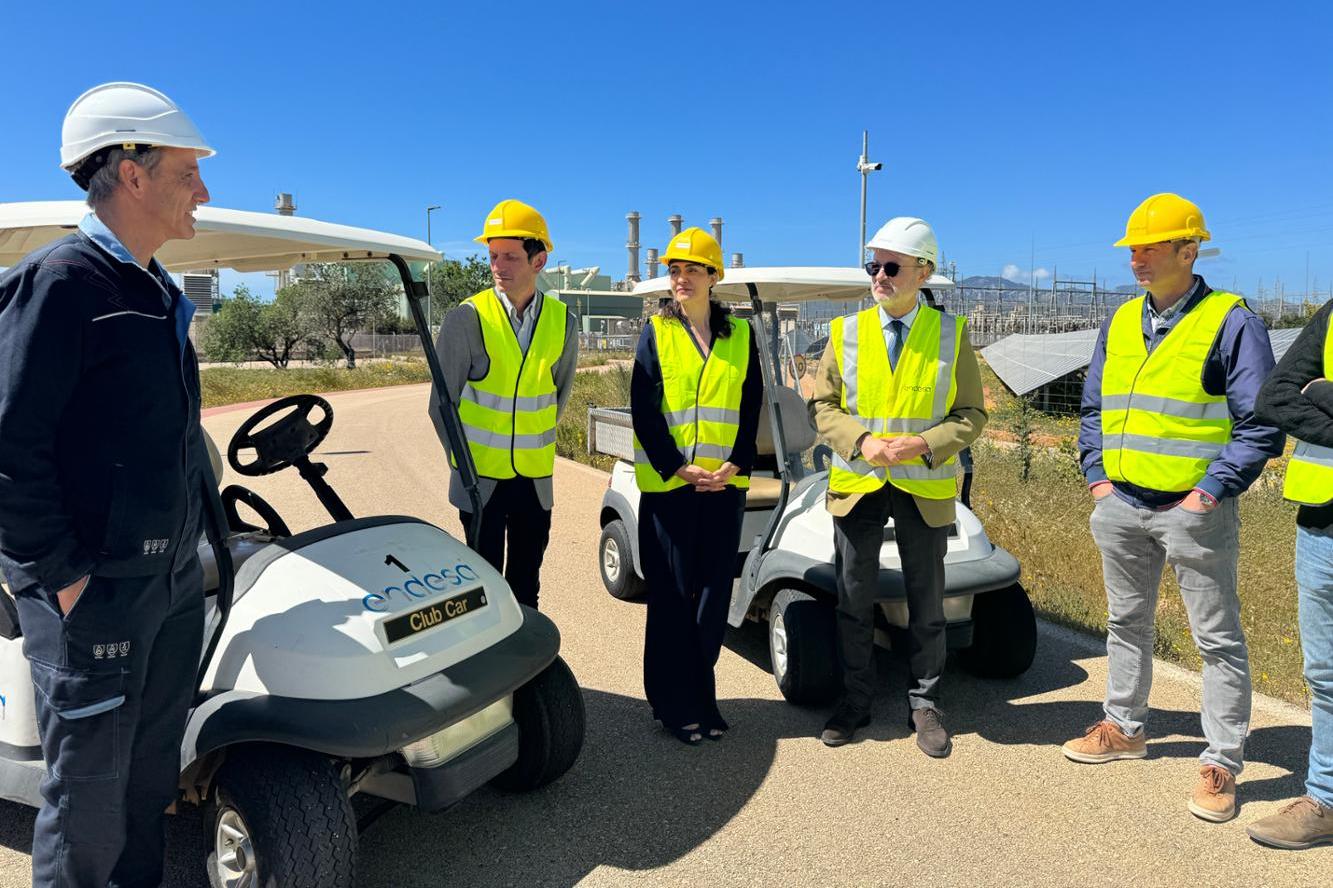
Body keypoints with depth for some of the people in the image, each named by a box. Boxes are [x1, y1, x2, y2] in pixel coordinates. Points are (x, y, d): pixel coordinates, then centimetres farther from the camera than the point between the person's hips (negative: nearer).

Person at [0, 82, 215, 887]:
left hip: (175, 572, 8)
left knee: (153, 768, 21)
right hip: (96, 587, -8)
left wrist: (193, 526, 14)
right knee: (90, 789, 7)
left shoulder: (158, 294, 12)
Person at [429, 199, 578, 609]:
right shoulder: (467, 318, -10)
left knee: (526, 583, 14)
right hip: (482, 478, -3)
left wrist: (540, 444, 13)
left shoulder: (563, 321, 0)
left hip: (536, 478, 3)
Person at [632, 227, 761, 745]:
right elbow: (644, 411, -5)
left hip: (724, 484, 2)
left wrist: (735, 464, -9)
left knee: (714, 592, 7)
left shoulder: (740, 336, 9)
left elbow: (751, 409, 6)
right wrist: (678, 468, -14)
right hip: (668, 484, -2)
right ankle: (673, 704, 16)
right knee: (672, 595, 3)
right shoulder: (656, 332, 2)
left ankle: (702, 696, 22)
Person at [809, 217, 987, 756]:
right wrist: (860, 441, -16)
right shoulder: (845, 332, 1)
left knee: (926, 604, 11)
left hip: (924, 488, -1)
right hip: (856, 484, 1)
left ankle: (923, 704, 28)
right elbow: (822, 405, 2)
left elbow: (971, 415, -1)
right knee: (854, 603, 10)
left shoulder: (952, 334, -1)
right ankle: (854, 701, 27)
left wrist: (924, 444, -19)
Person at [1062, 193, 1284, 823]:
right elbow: (1093, 408, 16)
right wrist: (1097, 476, 5)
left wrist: (1209, 492, -15)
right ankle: (1124, 727, 34)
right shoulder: (1120, 323, 9)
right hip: (1122, 505, 6)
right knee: (1126, 623, 18)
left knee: (1217, 640, 5)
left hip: (1194, 509, -6)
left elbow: (1260, 427, -10)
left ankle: (1222, 763, 18)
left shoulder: (1231, 323, -9)